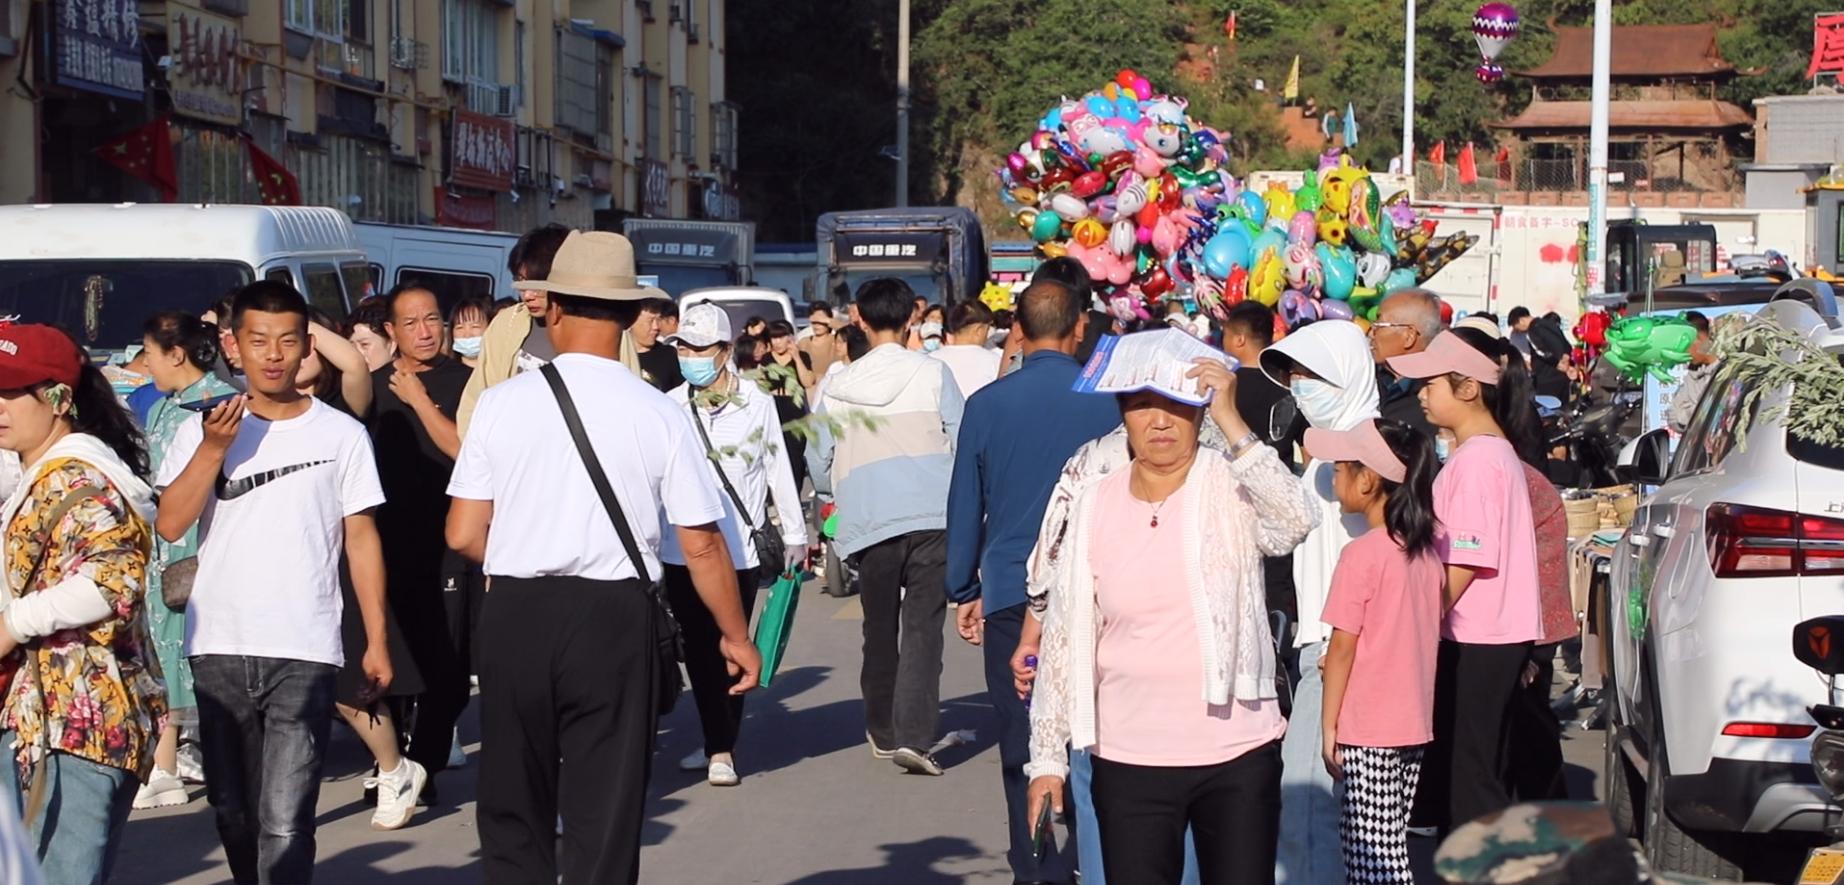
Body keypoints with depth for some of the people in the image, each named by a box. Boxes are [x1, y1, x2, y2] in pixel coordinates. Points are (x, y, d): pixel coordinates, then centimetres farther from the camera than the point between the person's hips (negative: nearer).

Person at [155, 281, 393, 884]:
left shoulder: (341, 435, 3)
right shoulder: (203, 430, 7)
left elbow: (361, 539, 6)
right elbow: (170, 525, -3)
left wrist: (376, 640, 3)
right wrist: (214, 448, -12)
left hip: (304, 653, -3)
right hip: (218, 650, 3)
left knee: (284, 821, -12)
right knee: (233, 812, 13)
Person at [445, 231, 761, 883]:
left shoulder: (502, 404, -3)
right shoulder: (658, 415, -5)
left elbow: (463, 535, -2)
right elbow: (701, 544, -3)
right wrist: (735, 636, 10)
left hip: (515, 612, 1)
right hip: (614, 616, -1)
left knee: (514, 810, 14)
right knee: (605, 815, 5)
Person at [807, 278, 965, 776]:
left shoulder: (838, 387, 7)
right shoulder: (932, 375, 2)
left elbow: (819, 465, 12)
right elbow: (964, 444, 1)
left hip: (870, 523, 2)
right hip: (933, 515, -2)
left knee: (880, 628, 16)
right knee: (922, 627, -4)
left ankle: (883, 731, 26)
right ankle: (914, 735, -16)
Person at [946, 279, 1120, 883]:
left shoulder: (986, 404, 0)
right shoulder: (1105, 402, -4)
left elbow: (964, 506, 6)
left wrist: (965, 591, 16)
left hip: (1011, 592, 0)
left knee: (1022, 742, 4)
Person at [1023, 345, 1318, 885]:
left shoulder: (1232, 488, -3)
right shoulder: (1094, 506, 2)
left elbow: (1295, 521, -26)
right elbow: (1064, 639, 6)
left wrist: (1231, 421, -25)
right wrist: (1047, 759, 6)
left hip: (1238, 756, -1)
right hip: (1128, 762, 1)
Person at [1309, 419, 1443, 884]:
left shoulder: (1362, 555, -14)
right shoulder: (1427, 552, 6)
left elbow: (1342, 649, -13)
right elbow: (1428, 635, 12)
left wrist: (1329, 727, -7)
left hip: (1366, 730, -8)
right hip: (1415, 725, 8)